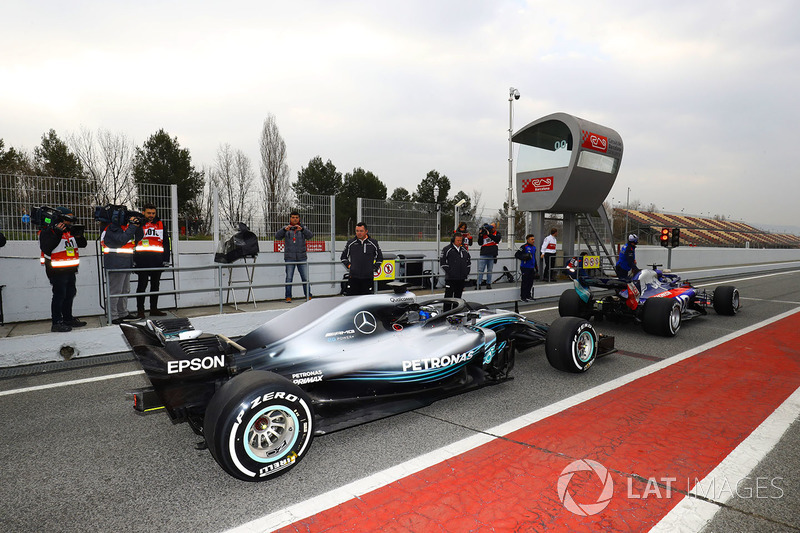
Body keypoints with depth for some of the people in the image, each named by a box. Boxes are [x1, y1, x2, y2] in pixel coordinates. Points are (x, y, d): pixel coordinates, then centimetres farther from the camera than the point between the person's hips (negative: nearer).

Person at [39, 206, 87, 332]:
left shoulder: (70, 231, 12)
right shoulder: (47, 231, -11)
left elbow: (82, 244, 16)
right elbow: (46, 248, -24)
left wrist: (79, 236, -4)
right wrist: (57, 234, -29)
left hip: (70, 270, 9)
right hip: (57, 271, -8)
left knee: (70, 294, 17)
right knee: (59, 295, -7)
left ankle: (68, 319, 30)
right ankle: (56, 323, 0)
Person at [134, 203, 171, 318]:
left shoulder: (160, 224, 12)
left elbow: (166, 242, 13)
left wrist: (166, 259, 6)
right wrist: (133, 259, -5)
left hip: (157, 261, 4)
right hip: (142, 261, -3)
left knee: (155, 285, 10)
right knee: (142, 285, -2)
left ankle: (154, 309, 19)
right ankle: (140, 310, 7)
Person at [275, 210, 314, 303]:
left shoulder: (303, 228, 10)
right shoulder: (285, 228, 8)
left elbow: (310, 235, -9)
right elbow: (277, 236, -7)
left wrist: (302, 229, -27)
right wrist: (284, 229, -25)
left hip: (302, 257, 1)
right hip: (289, 257, -1)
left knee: (305, 277, 1)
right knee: (289, 278, -1)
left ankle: (308, 296, 8)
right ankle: (288, 297, 4)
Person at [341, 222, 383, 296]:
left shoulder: (373, 243, 4)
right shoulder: (350, 243, 4)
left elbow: (380, 257, 16)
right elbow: (343, 256, 18)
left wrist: (374, 268, 7)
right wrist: (348, 265, 6)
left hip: (368, 277, 0)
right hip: (354, 276, 0)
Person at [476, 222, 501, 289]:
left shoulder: (497, 234, 9)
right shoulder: (484, 233, 9)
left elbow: (497, 239, -13)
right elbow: (480, 243, 5)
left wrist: (489, 234, -21)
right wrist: (480, 235, -9)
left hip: (492, 255, 0)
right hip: (483, 254, 0)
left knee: (490, 270, 7)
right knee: (480, 270, -5)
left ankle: (488, 283, 14)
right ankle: (478, 284, -4)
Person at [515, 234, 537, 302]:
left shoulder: (534, 247, 15)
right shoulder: (524, 247, -10)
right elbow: (516, 255, -12)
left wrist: (535, 267, 24)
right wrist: (523, 258, -26)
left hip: (531, 268, 8)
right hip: (525, 268, -8)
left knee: (530, 282, 11)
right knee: (525, 282, -5)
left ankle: (528, 295, 22)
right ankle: (523, 297, 2)